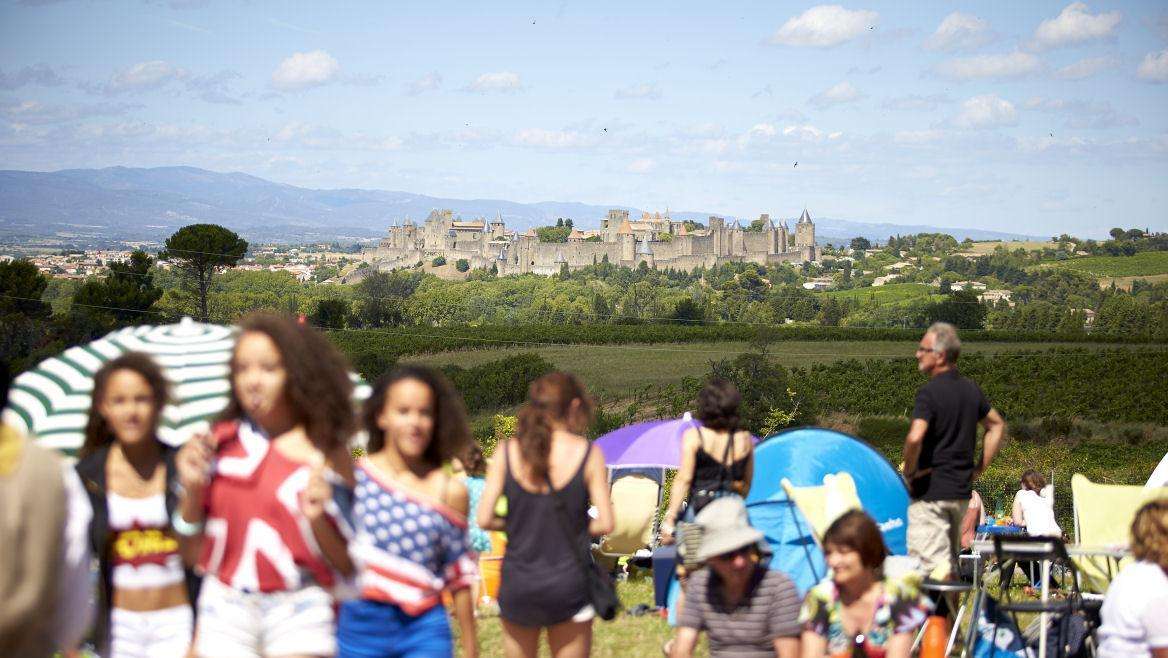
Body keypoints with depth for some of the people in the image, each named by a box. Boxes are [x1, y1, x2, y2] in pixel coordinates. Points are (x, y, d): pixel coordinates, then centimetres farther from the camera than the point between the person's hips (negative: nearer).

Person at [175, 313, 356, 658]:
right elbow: (194, 548, 10)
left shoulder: (325, 452, -1)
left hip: (297, 608, -2)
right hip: (226, 607, 3)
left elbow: (348, 562, 1)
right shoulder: (220, 442, 6)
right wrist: (192, 487, -4)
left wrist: (318, 520, -17)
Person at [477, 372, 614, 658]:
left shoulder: (507, 452, -2)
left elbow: (484, 519, -5)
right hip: (568, 583, -2)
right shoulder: (587, 454, -6)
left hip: (517, 585, 2)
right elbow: (605, 524, -7)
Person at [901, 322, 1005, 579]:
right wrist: (979, 468, 19)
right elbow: (997, 425, 21)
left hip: (930, 492, -8)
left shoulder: (929, 392, -16)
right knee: (951, 562, 17)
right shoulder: (971, 389, 8)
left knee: (931, 565, -9)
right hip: (962, 490, 8)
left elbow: (915, 438, -29)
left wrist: (909, 472, -12)